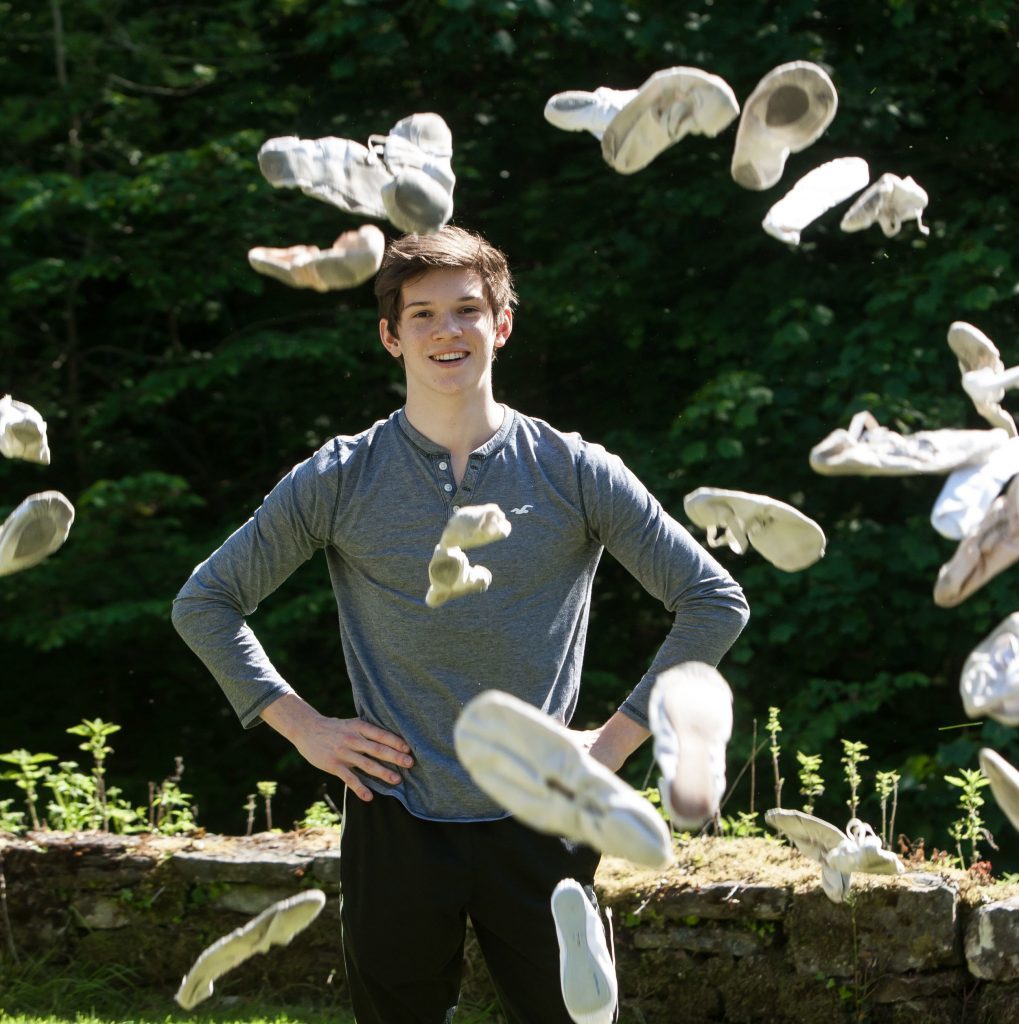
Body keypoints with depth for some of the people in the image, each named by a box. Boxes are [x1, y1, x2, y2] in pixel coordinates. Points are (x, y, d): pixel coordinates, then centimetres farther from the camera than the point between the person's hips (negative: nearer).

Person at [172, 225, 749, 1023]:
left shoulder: (574, 473, 1)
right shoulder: (339, 481, 2)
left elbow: (717, 602, 5)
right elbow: (205, 602, 10)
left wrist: (619, 739, 0)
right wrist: (303, 727, 0)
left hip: (538, 825, 0)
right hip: (396, 827, 1)